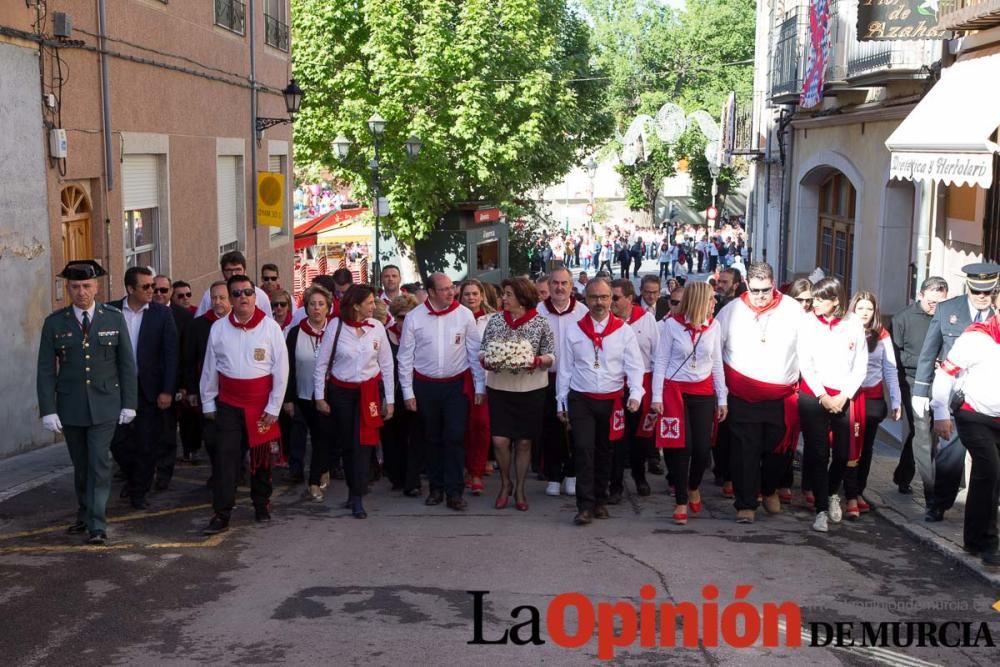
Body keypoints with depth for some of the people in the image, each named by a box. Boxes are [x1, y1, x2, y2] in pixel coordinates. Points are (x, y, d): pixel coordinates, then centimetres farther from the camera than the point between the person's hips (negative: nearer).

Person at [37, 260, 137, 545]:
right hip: (70, 407, 1)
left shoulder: (114, 318, 0)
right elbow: (46, 370, -1)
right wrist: (48, 411, -6)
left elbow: (127, 364, 3)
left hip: (104, 405, -1)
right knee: (81, 466, 12)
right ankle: (84, 515, 30)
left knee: (99, 463, -8)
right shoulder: (54, 323, -1)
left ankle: (97, 526, -3)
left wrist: (129, 404, -1)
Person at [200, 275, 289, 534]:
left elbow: (281, 369, -5)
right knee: (225, 457, -4)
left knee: (261, 457, 10)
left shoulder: (270, 327, -6)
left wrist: (273, 407, -7)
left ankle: (262, 504, 28)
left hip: (261, 404, -1)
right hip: (228, 404, 1)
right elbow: (209, 369, 7)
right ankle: (221, 514, 0)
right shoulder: (218, 328, 0)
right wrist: (208, 403, 7)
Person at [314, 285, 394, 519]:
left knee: (363, 443, -6)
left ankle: (357, 498, -3)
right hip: (340, 391, 0)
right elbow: (321, 363, -2)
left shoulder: (376, 328, -4)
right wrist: (320, 397, -2)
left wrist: (390, 399, 3)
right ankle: (353, 489, 23)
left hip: (369, 390, 0)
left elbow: (387, 365, 3)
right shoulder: (336, 325, -9)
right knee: (347, 443, 7)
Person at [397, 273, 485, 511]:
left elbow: (475, 353, 0)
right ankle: (436, 487, 23)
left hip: (457, 384, -1)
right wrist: (407, 392, -1)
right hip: (425, 386, 1)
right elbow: (405, 357, 0)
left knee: (455, 437, -6)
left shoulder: (464, 315, -4)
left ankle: (454, 492, 1)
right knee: (433, 439, 11)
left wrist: (480, 386, -1)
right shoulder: (414, 318, -4)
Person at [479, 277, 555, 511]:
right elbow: (483, 351, 7)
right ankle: (505, 483, 20)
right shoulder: (495, 321, 2)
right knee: (499, 440, -5)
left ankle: (520, 488, 22)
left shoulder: (540, 323, -3)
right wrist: (484, 360, -15)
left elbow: (551, 357, -1)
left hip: (531, 390, -1)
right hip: (499, 389, 1)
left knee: (524, 442, 5)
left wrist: (536, 361, -21)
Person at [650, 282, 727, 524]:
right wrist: (656, 397, -8)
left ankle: (694, 486, 28)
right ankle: (681, 501, 12)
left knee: (703, 447, -2)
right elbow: (660, 362, -4)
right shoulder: (671, 324, -8)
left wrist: (722, 399, 7)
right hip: (675, 391, -3)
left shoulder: (714, 326, 2)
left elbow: (717, 364, 8)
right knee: (680, 447, -2)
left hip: (704, 392, 3)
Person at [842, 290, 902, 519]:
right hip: (848, 397, -3)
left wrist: (896, 401, 3)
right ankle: (851, 498, 0)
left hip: (873, 398, 3)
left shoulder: (882, 336, 2)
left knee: (866, 447, 12)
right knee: (851, 447, -3)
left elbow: (890, 370, 6)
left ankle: (858, 492, 25)